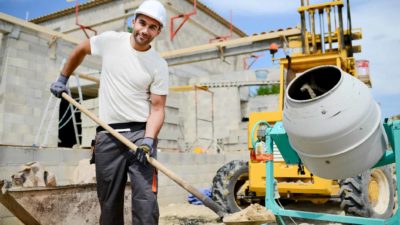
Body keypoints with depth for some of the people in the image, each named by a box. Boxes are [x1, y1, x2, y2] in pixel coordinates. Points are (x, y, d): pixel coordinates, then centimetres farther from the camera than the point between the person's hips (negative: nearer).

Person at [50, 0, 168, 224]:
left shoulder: (159, 65, -4)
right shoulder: (110, 40, 2)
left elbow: (157, 108, -6)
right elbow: (80, 50, 22)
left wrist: (149, 139, -21)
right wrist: (63, 78, 24)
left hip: (141, 132, -2)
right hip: (108, 134, 2)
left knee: (146, 200, -12)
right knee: (109, 201, 10)